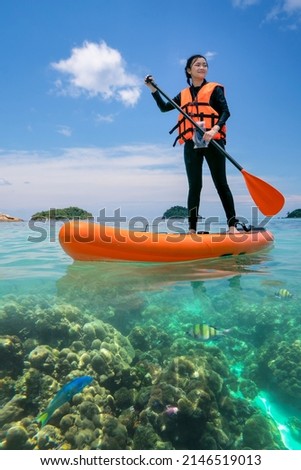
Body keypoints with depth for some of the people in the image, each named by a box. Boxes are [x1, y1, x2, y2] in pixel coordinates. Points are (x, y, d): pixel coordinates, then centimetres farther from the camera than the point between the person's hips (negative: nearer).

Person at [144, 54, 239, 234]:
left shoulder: (215, 89, 7)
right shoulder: (183, 94, 19)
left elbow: (225, 112, -5)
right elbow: (164, 107, 27)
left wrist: (214, 129, -23)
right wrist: (153, 89, 15)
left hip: (212, 142, -3)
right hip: (191, 144, 4)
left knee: (221, 183, -4)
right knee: (194, 186, 2)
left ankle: (233, 225, -2)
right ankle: (192, 229, 4)